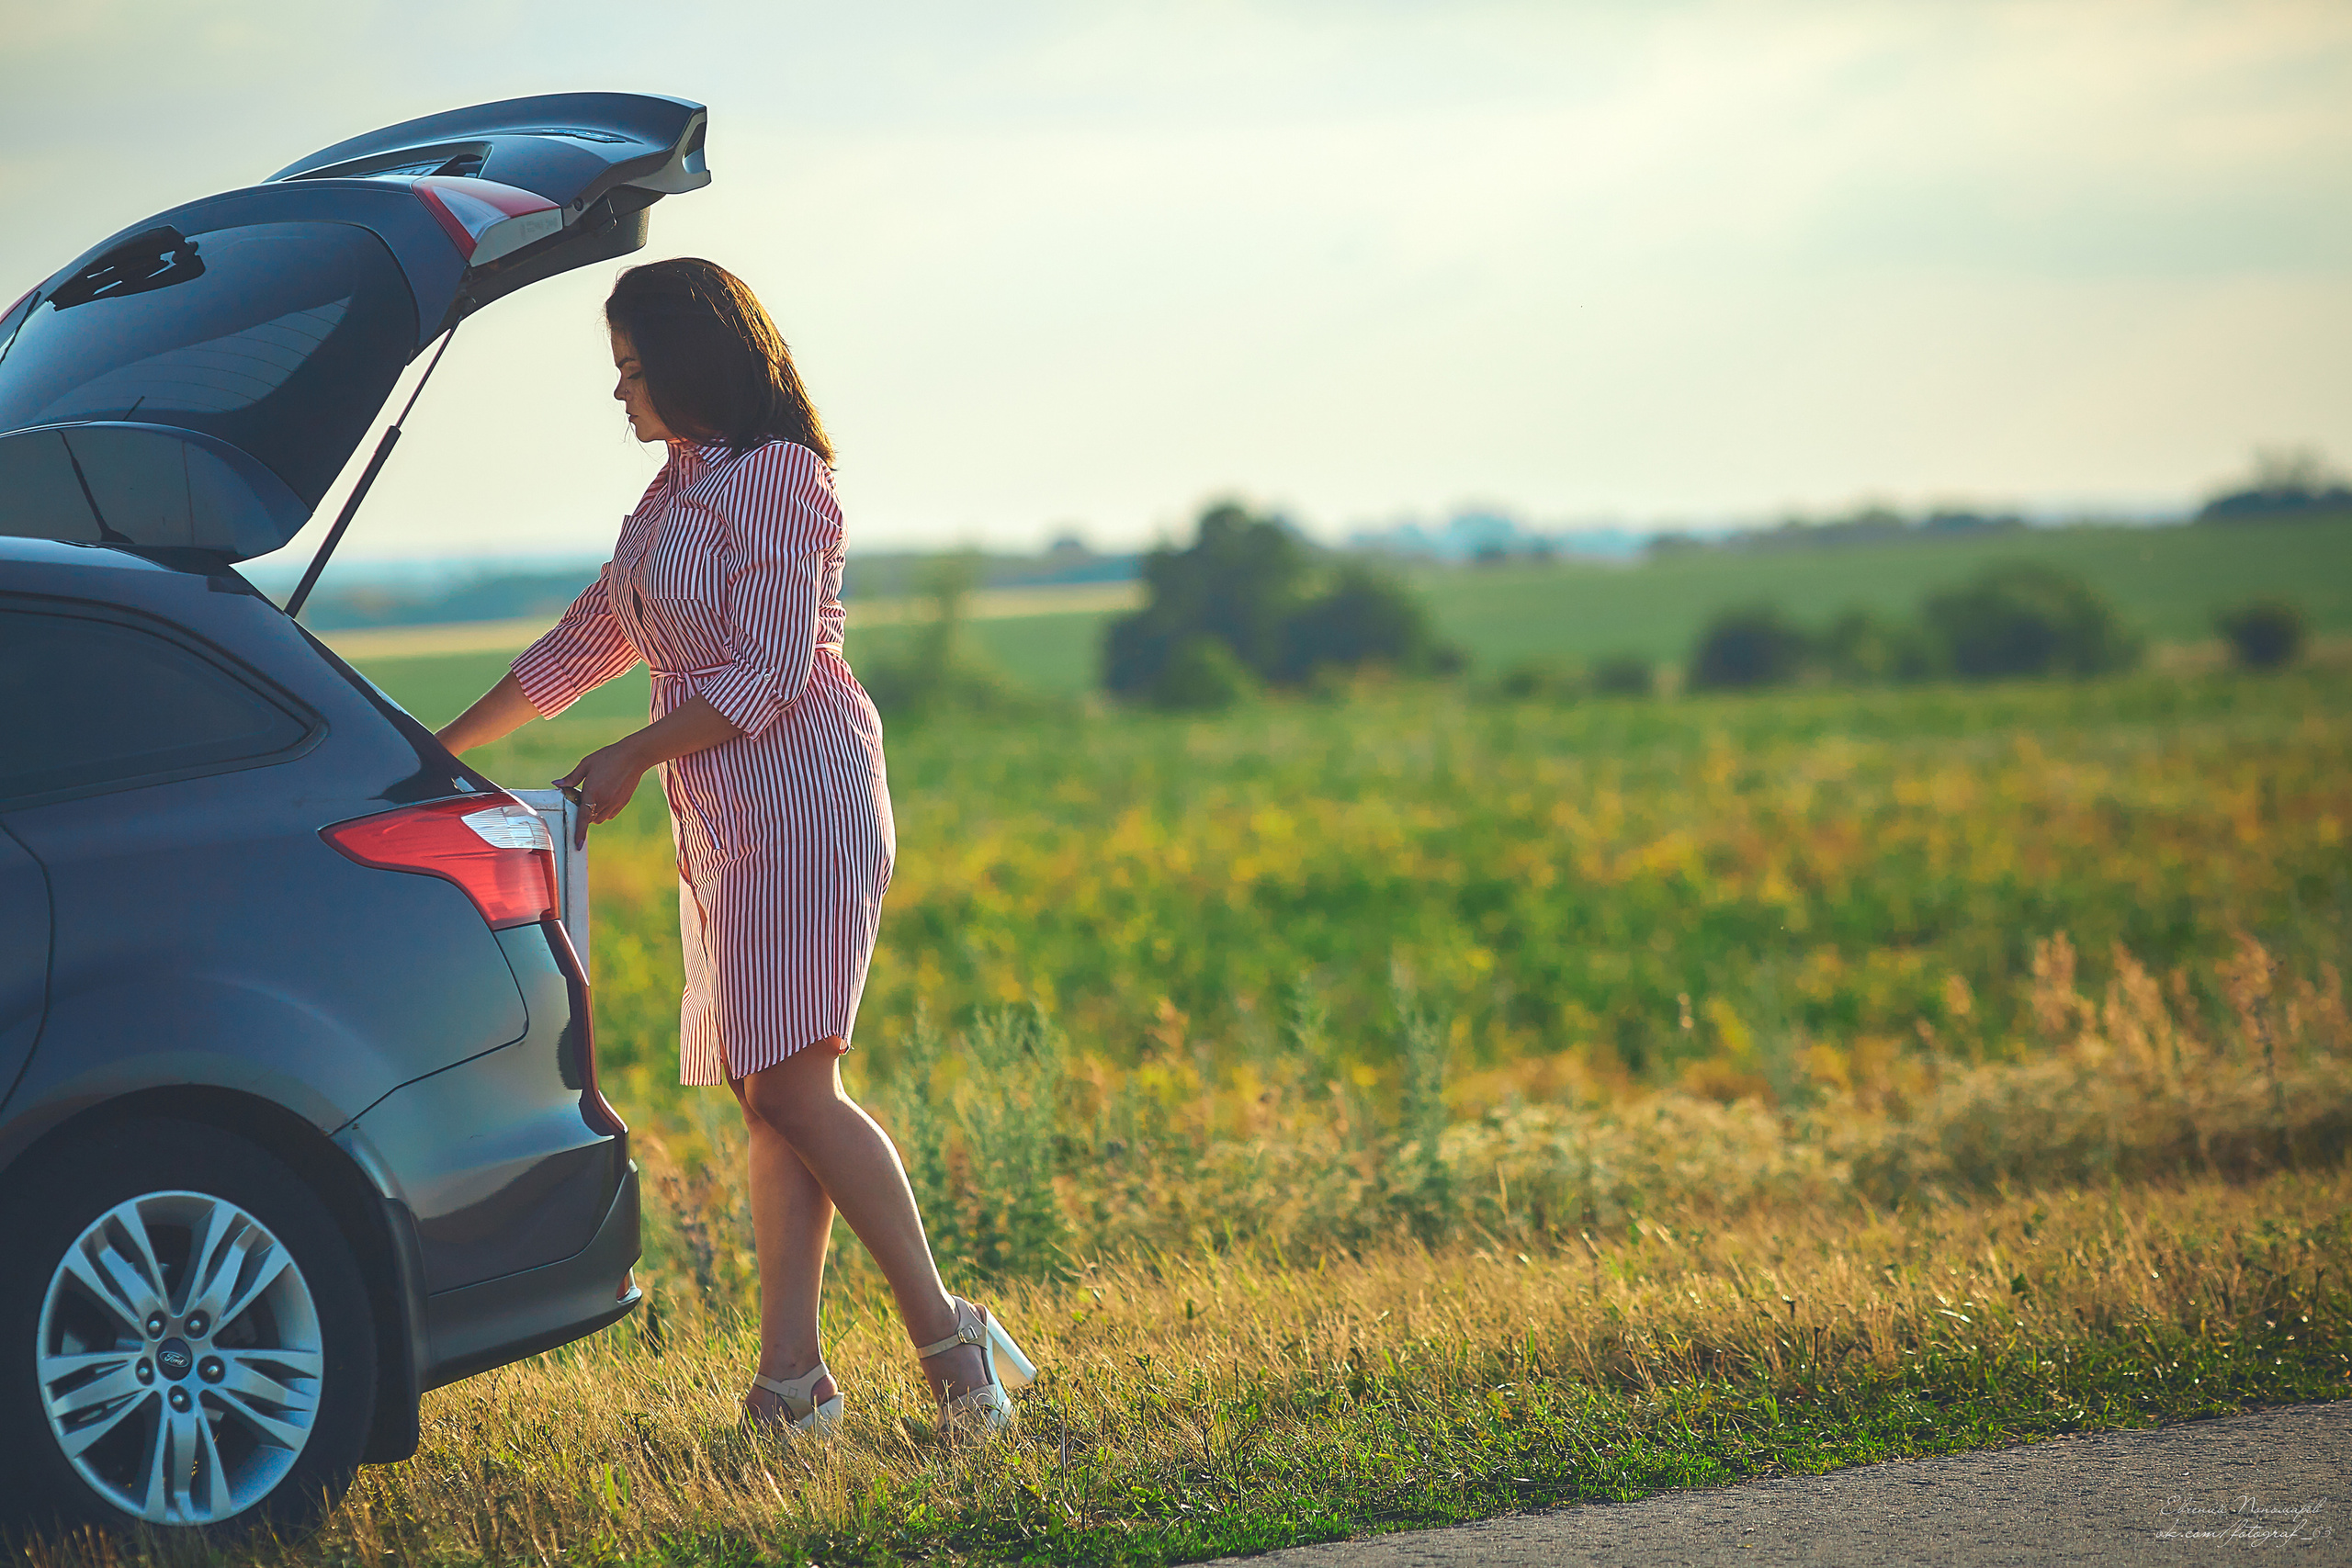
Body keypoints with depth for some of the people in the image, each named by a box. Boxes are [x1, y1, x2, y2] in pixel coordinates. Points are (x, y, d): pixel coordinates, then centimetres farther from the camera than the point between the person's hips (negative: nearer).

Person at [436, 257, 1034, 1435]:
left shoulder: (777, 476, -9)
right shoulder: (676, 494, 20)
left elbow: (771, 672, -16)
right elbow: (584, 645, 27)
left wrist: (632, 758, -12)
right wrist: (439, 750, 28)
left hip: (800, 800, -9)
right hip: (722, 825, 9)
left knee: (793, 1090, -15)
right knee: (767, 1103, 2)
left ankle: (947, 1333, -9)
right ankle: (789, 1379, -2)